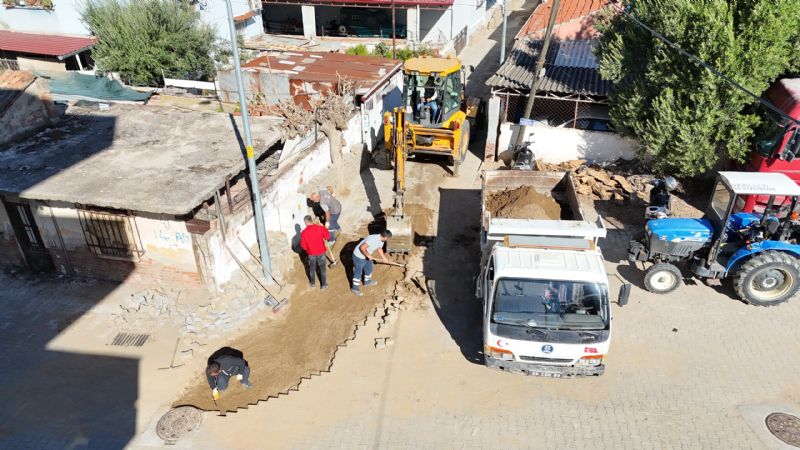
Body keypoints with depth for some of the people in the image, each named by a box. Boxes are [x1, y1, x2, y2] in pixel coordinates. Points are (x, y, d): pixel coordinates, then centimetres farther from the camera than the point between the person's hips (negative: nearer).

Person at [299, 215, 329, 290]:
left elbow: (303, 245, -10)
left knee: (312, 268, 22)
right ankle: (324, 285, 25)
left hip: (311, 253, 0)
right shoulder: (320, 228, -18)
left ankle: (313, 283, 38)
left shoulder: (304, 232, -17)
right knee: (322, 268, 16)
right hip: (321, 252, 0)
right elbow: (328, 236, -6)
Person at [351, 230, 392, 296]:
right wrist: (368, 255, -25)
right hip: (358, 256, -9)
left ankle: (367, 281, 49)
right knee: (358, 272, 6)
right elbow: (362, 247, -36)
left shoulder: (381, 240, -5)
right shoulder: (373, 239, -35)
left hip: (366, 256, 9)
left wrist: (384, 258, 21)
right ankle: (355, 288, 23)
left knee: (369, 268, 25)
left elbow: (380, 249, 15)